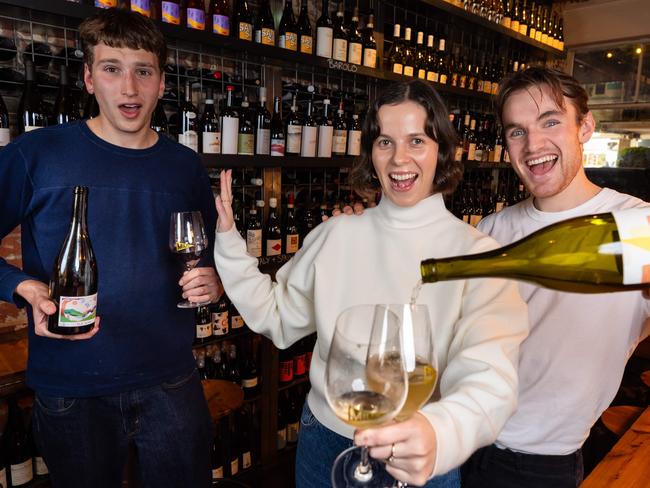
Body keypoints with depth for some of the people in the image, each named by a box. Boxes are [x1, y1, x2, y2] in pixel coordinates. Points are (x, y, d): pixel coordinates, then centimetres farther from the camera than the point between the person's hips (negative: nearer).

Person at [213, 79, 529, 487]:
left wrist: (440, 433, -46)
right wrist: (228, 240, -5)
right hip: (323, 441, 3)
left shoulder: (476, 252, -14)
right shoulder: (335, 235, -4)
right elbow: (277, 316, 3)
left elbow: (488, 376, -26)